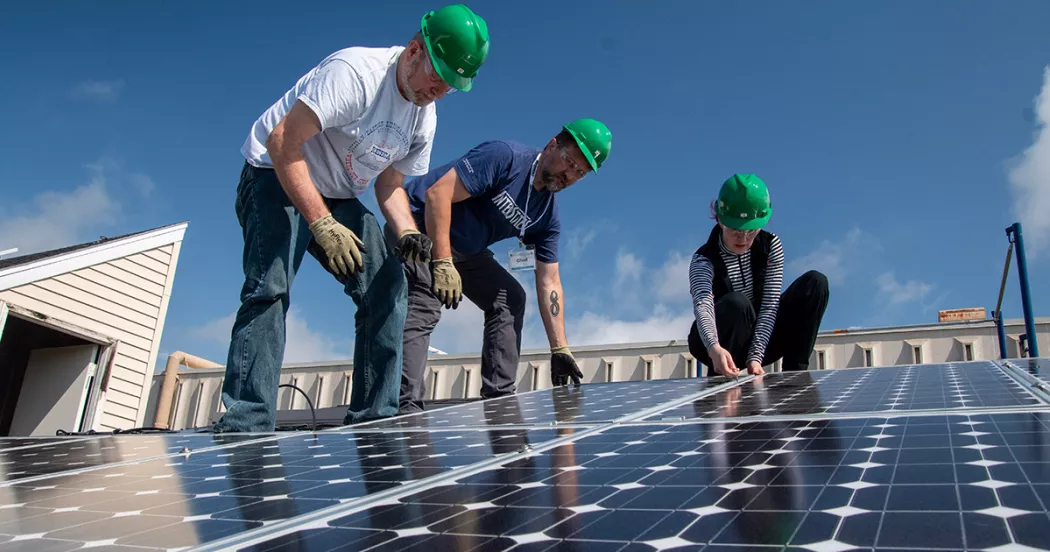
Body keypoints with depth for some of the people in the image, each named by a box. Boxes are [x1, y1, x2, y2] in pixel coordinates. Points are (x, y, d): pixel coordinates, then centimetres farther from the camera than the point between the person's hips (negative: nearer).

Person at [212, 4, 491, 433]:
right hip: (277, 178, -7)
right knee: (270, 287, -27)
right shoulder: (356, 71, -25)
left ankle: (373, 420, -2)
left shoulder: (425, 117, 1)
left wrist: (408, 234, -13)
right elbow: (282, 143, -28)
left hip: (338, 199, 7)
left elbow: (390, 184, 8)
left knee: (387, 288, -7)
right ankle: (246, 425, -25)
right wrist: (322, 224, -33)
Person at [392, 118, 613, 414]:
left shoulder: (548, 217, 0)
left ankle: (498, 398, 4)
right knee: (423, 311, -26)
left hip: (464, 250, 9)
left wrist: (559, 349, -5)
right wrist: (442, 263, -34)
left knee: (511, 299, 4)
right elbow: (437, 192, -29)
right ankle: (406, 409, -29)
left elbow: (549, 283, 1)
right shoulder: (504, 156, -22)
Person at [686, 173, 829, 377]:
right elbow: (703, 307, -41)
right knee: (736, 303, -38)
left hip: (758, 339, 4)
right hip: (717, 345, -4)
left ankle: (794, 373, -18)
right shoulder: (704, 260, -21)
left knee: (815, 282, -15)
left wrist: (755, 357, -31)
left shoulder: (771, 246, -9)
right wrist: (714, 348, -62)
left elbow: (770, 306, -17)